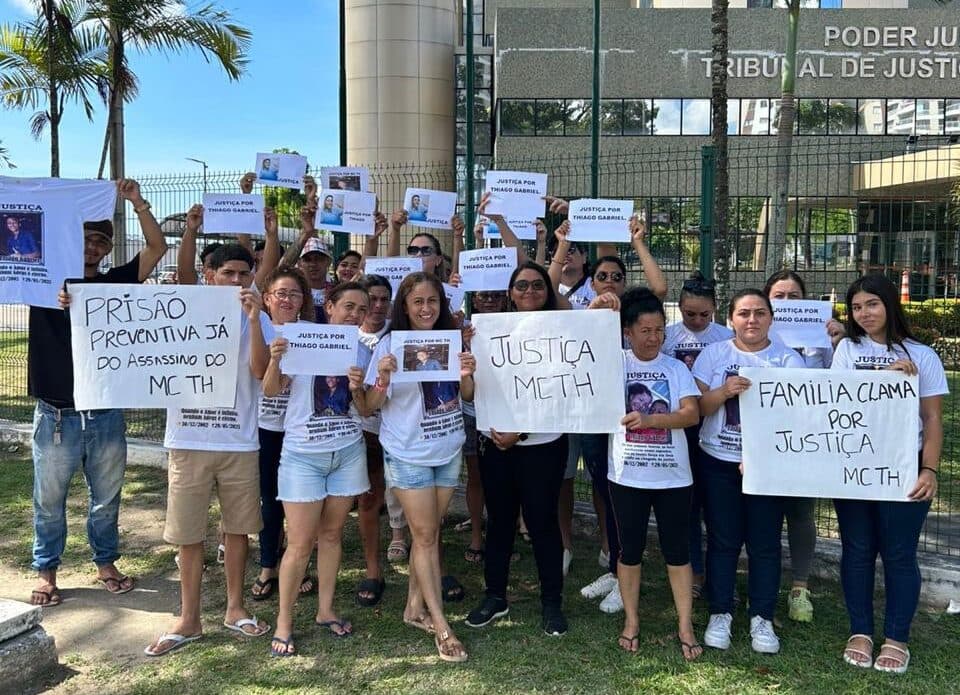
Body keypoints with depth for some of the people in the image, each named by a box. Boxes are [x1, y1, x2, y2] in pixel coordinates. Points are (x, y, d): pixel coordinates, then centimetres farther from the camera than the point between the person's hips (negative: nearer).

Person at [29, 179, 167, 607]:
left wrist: (137, 203, -14)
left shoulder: (115, 283, 5)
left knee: (107, 497, 13)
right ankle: (46, 572, 27)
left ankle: (106, 563, 31)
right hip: (56, 414, -1)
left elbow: (157, 247, -2)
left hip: (106, 413, 2)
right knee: (49, 500, 10)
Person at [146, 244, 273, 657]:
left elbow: (260, 370, -12)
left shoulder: (257, 320, 2)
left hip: (239, 441, 1)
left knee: (237, 528, 12)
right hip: (188, 439, 0)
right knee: (188, 533, 7)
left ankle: (235, 608, 28)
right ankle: (189, 619, 21)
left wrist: (253, 318, -20)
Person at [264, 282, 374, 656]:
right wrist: (275, 360, -27)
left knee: (332, 534, 11)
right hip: (303, 454, -4)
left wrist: (357, 389, -15)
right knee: (300, 544, -2)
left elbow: (365, 411, 5)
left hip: (348, 452, 4)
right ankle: (284, 622, 11)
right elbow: (270, 390, -9)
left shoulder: (361, 352, 6)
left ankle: (325, 610, 25)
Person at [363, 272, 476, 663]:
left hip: (448, 451, 4)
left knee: (429, 532, 13)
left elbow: (467, 396, 7)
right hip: (408, 455, -4)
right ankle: (440, 626, 8)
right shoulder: (390, 344, -10)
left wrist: (467, 375, -15)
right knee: (425, 536, 1)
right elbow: (372, 406, -8)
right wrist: (382, 378, -28)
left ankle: (415, 606, 29)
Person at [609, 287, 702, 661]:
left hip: (672, 475, 1)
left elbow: (692, 414, -10)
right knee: (630, 549, 11)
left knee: (677, 550, 9)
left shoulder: (676, 368, 1)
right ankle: (631, 621, 26)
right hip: (627, 475, 0)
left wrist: (648, 420, -23)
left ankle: (685, 626, 21)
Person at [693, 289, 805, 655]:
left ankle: (762, 618, 20)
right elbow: (697, 407, -1)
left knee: (765, 542, 6)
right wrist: (724, 391, -22)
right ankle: (720, 613, 20)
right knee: (723, 540, 7)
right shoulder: (714, 354, 2)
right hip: (719, 463, 1)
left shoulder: (788, 359, 0)